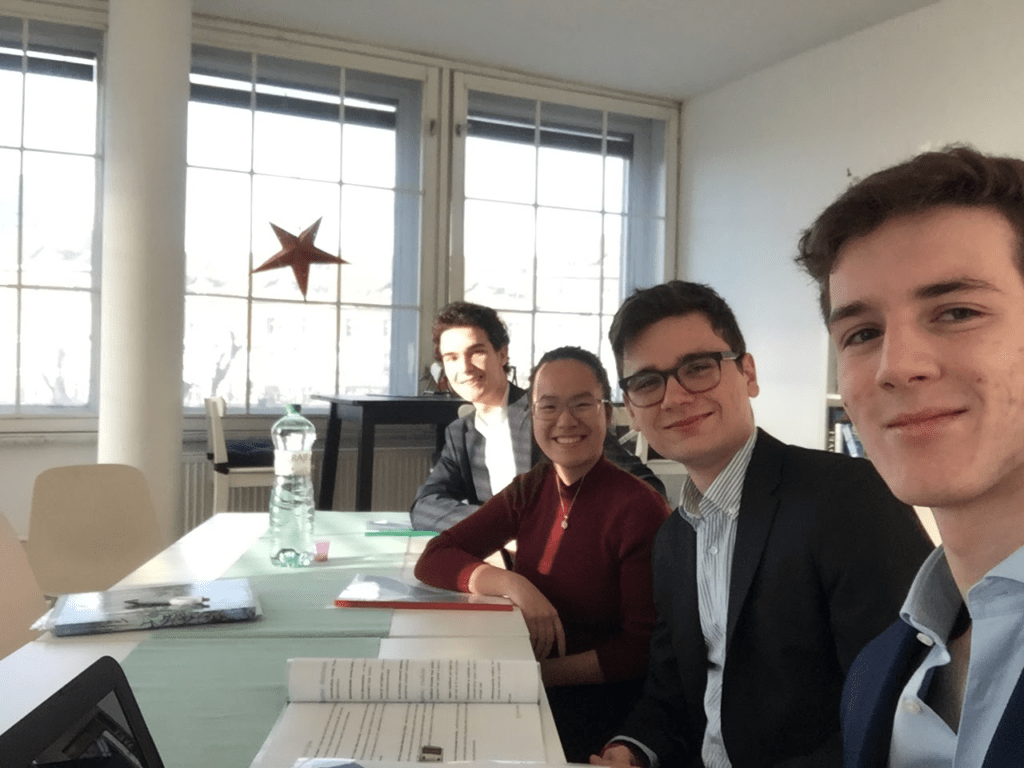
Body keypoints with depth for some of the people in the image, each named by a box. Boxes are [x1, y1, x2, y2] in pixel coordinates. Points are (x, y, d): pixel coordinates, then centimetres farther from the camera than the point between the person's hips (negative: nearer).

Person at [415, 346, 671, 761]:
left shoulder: (639, 508, -16)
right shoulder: (530, 490, 1)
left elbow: (643, 648, -13)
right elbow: (433, 560, -3)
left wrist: (542, 673, -21)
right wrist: (512, 583, -21)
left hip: (602, 704, -5)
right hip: (526, 687, 5)